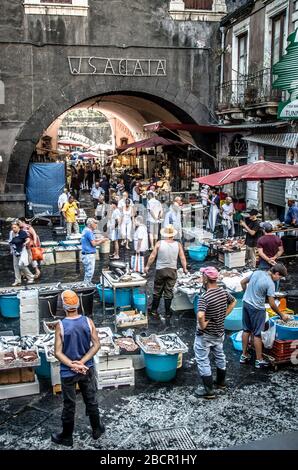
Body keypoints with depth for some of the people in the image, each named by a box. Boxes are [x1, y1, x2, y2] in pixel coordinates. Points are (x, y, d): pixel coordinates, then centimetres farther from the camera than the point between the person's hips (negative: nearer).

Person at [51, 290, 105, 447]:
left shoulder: (61, 325, -18)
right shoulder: (88, 321, -10)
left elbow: (58, 353, -18)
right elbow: (96, 345, -10)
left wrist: (73, 365, -15)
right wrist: (81, 362, -12)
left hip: (68, 373, -2)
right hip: (87, 369, 2)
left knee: (69, 405, 13)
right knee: (91, 401, 20)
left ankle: (66, 437, 30)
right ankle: (97, 430, 36)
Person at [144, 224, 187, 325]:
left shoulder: (159, 243, -10)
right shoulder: (178, 245, -5)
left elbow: (152, 256, -5)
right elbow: (182, 258, -1)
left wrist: (147, 266, 8)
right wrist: (184, 269, 13)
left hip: (160, 270, -1)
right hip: (172, 271, 1)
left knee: (157, 292, 13)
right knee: (168, 293, 6)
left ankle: (154, 311, 25)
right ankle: (167, 315, 10)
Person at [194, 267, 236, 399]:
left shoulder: (205, 297, -29)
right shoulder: (224, 292, -6)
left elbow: (200, 315, -43)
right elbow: (233, 302, 13)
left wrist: (202, 325, -24)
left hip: (205, 335, -7)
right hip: (219, 332, 8)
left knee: (203, 361, 6)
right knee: (219, 355, 25)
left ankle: (209, 390, 12)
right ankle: (221, 381, 44)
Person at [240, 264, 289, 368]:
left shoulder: (256, 272, 0)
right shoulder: (270, 283, -18)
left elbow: (243, 282, 11)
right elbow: (272, 304, -16)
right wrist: (282, 315, -3)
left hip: (246, 303, 7)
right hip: (257, 308, -7)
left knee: (246, 330, 17)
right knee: (257, 334, 4)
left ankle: (244, 355, 27)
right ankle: (259, 360, 14)